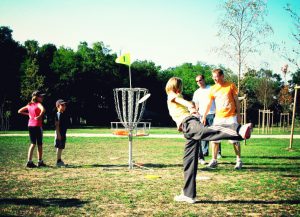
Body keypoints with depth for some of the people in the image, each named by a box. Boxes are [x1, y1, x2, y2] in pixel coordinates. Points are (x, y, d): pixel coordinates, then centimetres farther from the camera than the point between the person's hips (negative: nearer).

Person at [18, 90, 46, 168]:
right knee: (39, 144, 6)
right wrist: (40, 116, -19)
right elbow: (43, 110, -34)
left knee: (33, 144, 10)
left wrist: (28, 114, 13)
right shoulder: (38, 104, -11)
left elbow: (19, 111, 16)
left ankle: (29, 161, 1)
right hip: (37, 126, -6)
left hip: (30, 126, 6)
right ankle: (40, 162, 14)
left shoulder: (29, 105, 9)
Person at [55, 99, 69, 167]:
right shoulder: (58, 114, -12)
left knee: (61, 147, 13)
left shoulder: (63, 114, 16)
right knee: (59, 147, -6)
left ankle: (59, 160, 19)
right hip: (59, 133, -9)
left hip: (63, 133, 9)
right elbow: (57, 125, -17)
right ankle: (58, 161, -2)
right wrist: (58, 134, -21)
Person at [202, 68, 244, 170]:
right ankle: (214, 160, 10)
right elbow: (209, 104, 8)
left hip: (231, 117, -3)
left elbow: (236, 100, 2)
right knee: (214, 138, 1)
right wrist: (204, 116, 3)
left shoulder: (231, 85, -2)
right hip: (218, 117, 3)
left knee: (234, 139, -1)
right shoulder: (213, 89, 5)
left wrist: (238, 114, -1)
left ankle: (239, 161, 10)